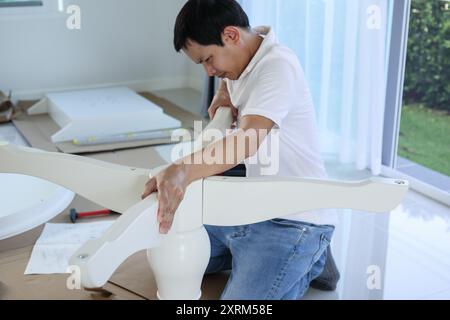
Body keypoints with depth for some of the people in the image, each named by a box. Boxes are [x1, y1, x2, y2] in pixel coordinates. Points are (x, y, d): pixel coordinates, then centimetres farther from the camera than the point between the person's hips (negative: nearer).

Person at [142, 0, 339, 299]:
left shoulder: (278, 66, -22)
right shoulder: (243, 57, 6)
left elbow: (249, 140, -38)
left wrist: (183, 171, -54)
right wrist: (223, 95, 7)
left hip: (294, 219, -10)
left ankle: (309, 261, 5)